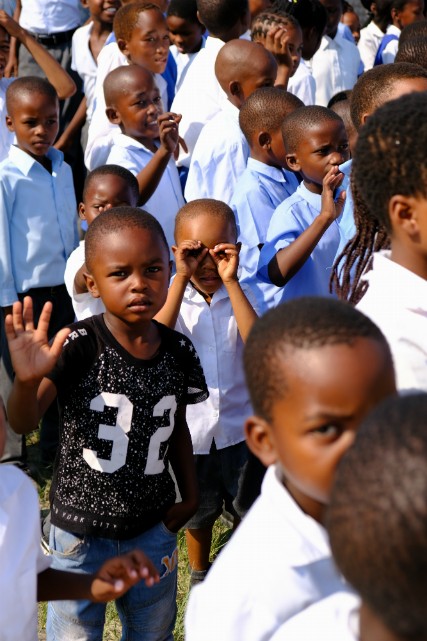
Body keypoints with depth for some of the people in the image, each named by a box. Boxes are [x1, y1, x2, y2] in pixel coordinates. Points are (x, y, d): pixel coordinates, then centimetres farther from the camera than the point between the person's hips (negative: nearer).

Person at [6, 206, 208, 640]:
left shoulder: (179, 352, -8)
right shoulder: (79, 346, -20)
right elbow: (23, 423, -30)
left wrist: (189, 495, 11)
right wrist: (27, 380, -50)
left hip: (154, 528, 4)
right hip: (81, 531, -4)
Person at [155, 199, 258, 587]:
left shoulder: (243, 294, -7)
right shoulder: (172, 295, -8)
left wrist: (230, 281, -28)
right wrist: (181, 278, -29)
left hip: (239, 423, 0)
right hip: (190, 426, 0)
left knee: (248, 508, 12)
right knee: (198, 511, 20)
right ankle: (199, 571, 44)